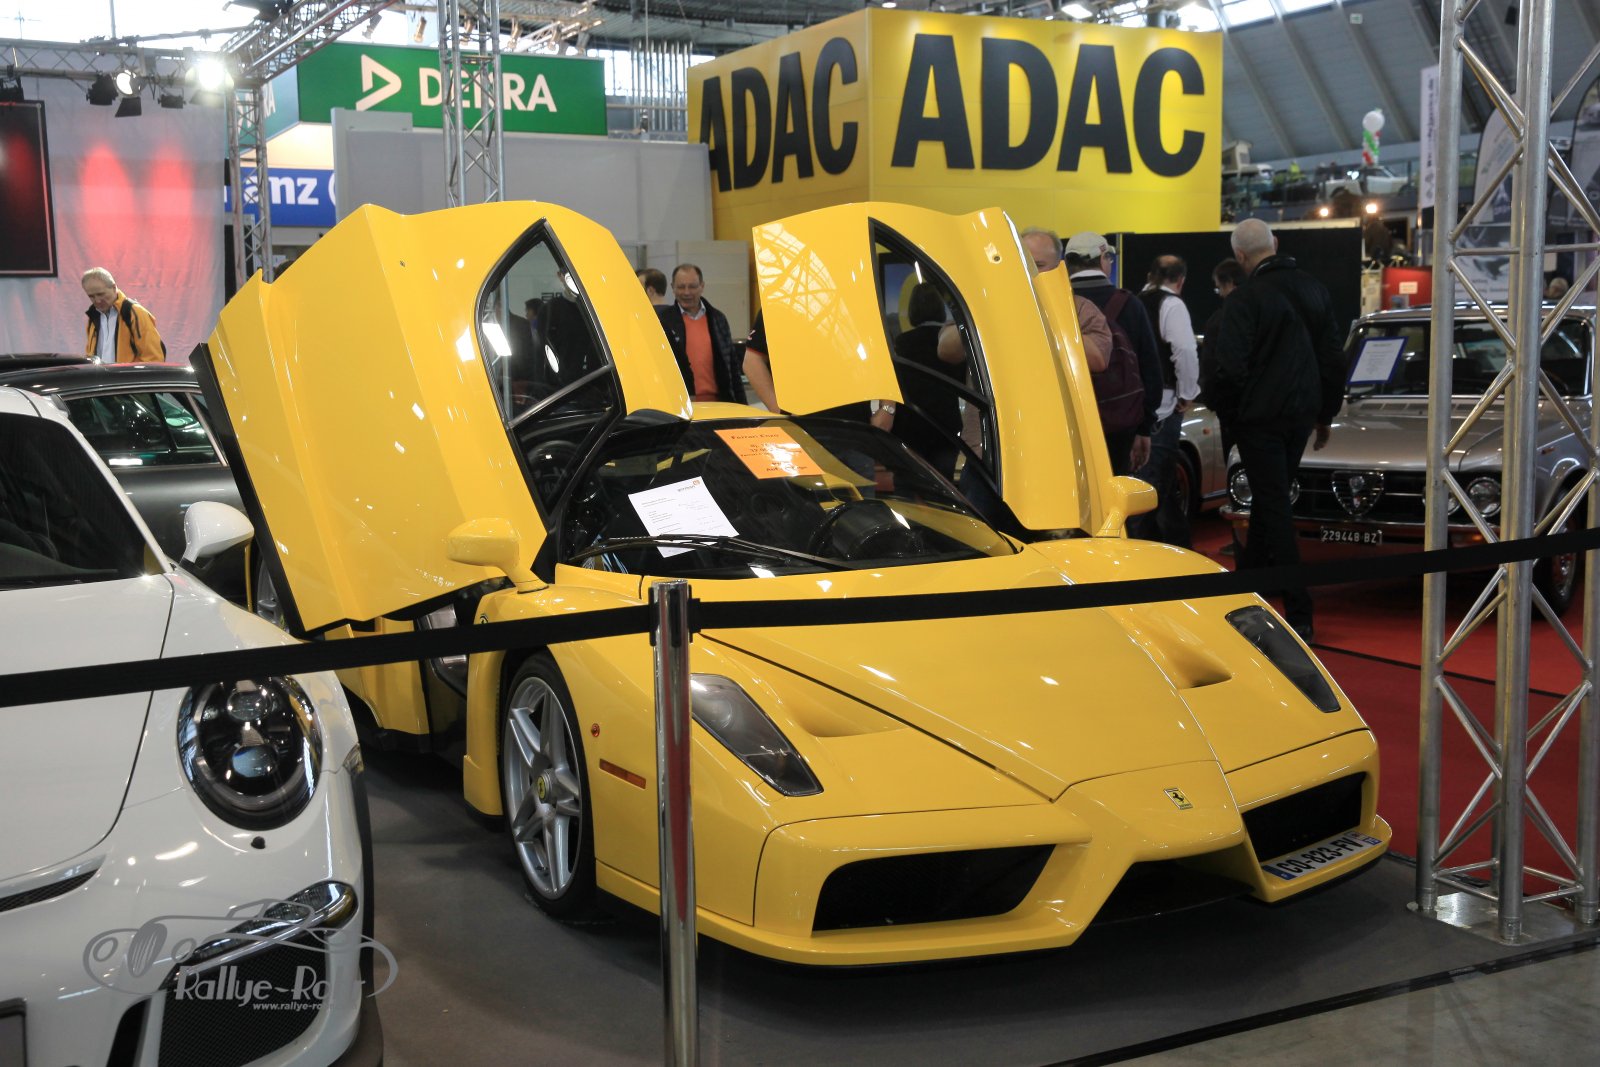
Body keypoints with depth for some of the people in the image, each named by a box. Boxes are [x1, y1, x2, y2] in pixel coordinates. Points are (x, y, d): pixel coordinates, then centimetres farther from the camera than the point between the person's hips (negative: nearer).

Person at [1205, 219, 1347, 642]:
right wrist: (1326, 413, 20)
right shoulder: (1314, 290, 6)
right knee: (1270, 499, 20)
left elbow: (1229, 368, -20)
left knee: (1274, 507, -3)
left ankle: (1299, 614, -6)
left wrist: (1222, 408, 0)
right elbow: (1334, 357, 11)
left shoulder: (1245, 299, -16)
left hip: (1260, 417, -7)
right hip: (1301, 413, 7)